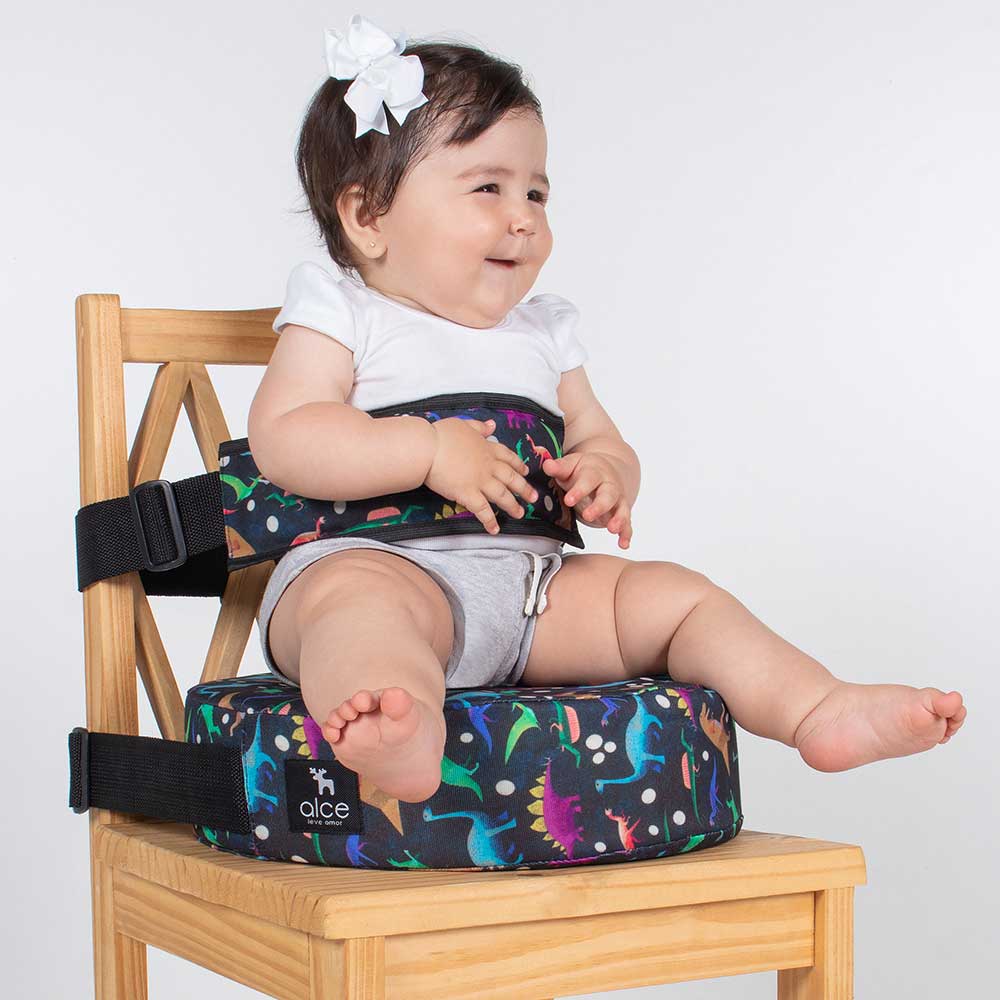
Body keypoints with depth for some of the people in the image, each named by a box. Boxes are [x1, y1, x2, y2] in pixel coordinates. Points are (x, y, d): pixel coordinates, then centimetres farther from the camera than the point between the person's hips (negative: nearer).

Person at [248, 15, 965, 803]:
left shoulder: (544, 337, 22)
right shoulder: (341, 317, 4)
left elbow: (602, 438, 25)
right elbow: (281, 437, -9)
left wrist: (605, 476, -2)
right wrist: (428, 450, -18)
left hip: (530, 590, 7)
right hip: (377, 561, -7)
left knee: (674, 594, -7)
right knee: (362, 596, -40)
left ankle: (820, 712, -20)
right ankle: (401, 737, -71)